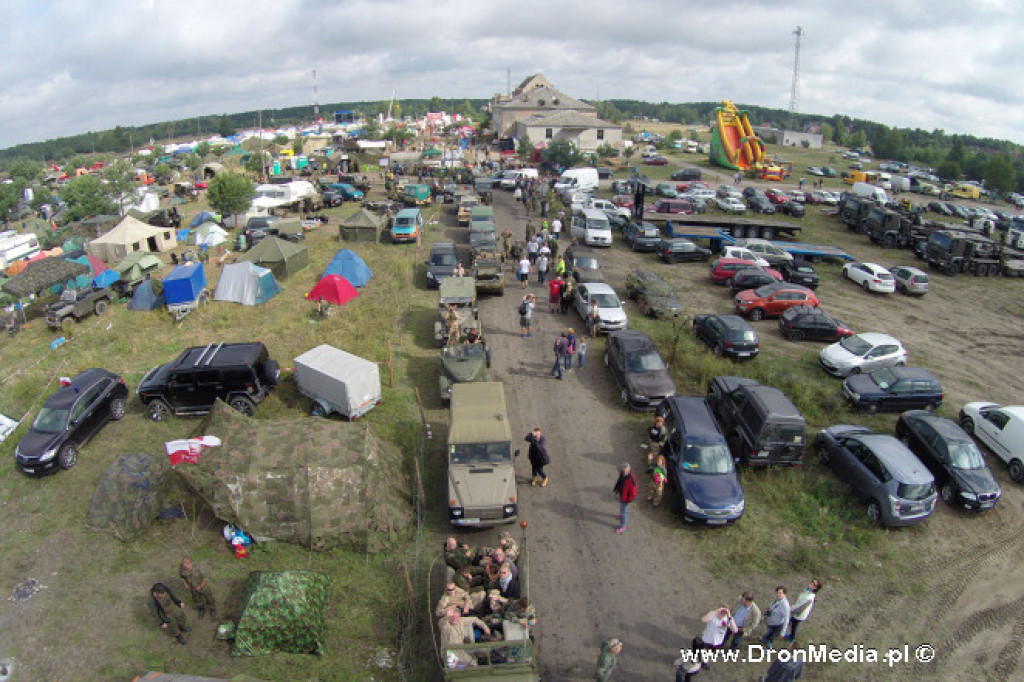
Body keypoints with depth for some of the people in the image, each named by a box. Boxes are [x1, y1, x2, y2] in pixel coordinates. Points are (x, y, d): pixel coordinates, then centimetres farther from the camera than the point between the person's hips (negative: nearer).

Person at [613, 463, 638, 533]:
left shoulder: (631, 480, -38)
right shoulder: (622, 474, -15)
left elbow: (633, 492, -27)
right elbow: (619, 481, 6)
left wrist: (630, 500, -18)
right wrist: (616, 489, 12)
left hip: (626, 497, -8)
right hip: (621, 494, 8)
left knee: (623, 510, 9)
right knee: (622, 507, 32)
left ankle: (622, 526, 28)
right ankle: (625, 516, 60)